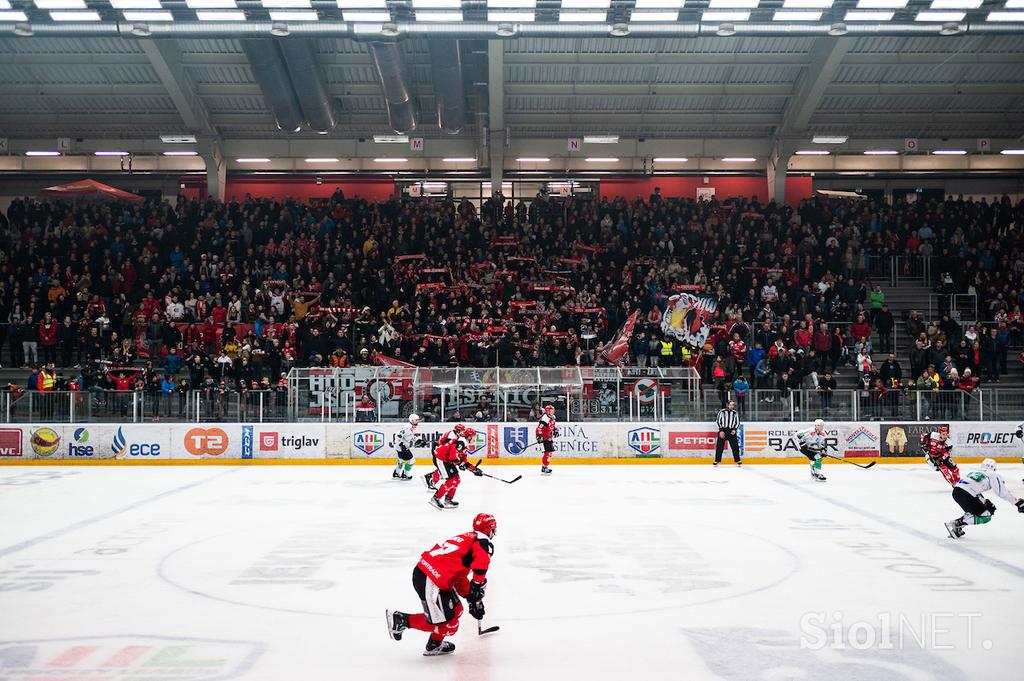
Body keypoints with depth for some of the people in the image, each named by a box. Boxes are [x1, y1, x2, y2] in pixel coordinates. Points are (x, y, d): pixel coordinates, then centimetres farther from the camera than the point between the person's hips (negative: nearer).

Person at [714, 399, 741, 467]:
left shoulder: (735, 413, 7)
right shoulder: (722, 412, -2)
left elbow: (737, 423, 13)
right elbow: (718, 421, -2)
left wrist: (734, 430, -4)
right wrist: (721, 430, -10)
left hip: (731, 431, 2)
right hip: (723, 431, -2)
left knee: (735, 446, 0)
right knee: (719, 446, -3)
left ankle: (738, 461, 10)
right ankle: (717, 461, 5)